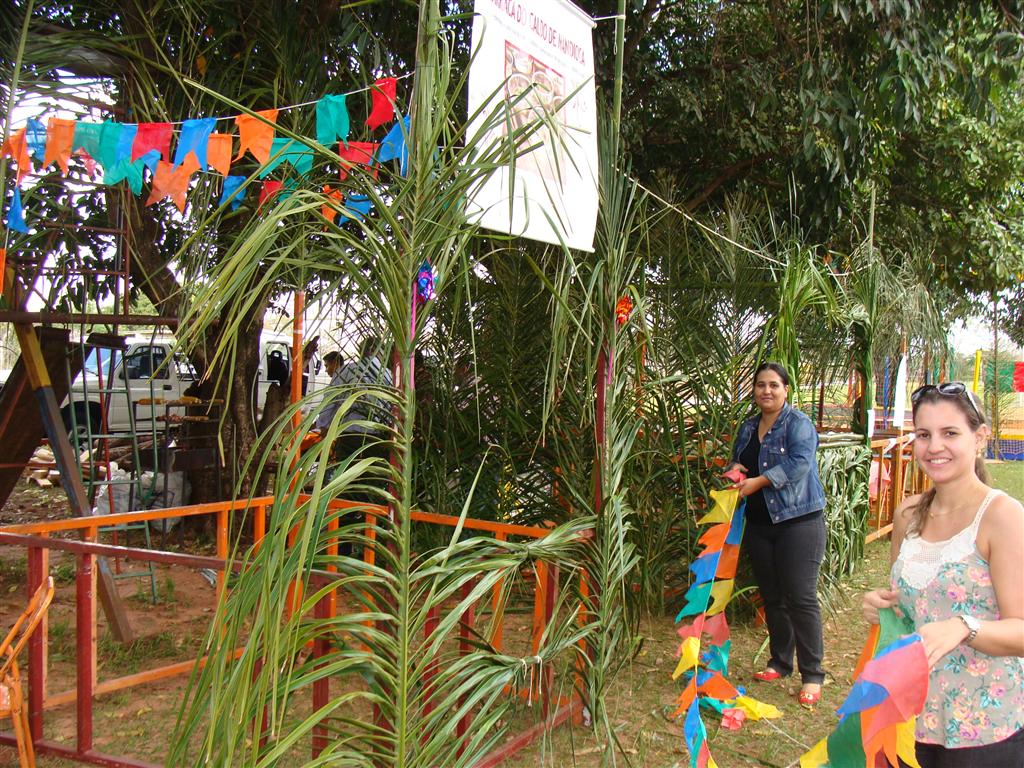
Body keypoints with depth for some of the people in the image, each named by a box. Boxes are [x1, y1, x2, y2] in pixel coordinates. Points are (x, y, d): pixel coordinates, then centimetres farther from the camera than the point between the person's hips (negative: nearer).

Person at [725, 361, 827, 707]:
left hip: (798, 520, -7)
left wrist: (758, 481, -22)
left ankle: (812, 675, 1)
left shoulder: (798, 423, -7)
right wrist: (736, 469, 3)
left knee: (801, 598, -7)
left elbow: (800, 462, -21)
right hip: (760, 523, 7)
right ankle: (780, 662, 27)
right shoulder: (747, 428, 14)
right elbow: (738, 460, 26)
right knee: (772, 597, 13)